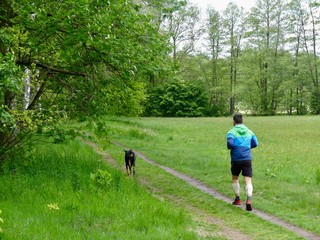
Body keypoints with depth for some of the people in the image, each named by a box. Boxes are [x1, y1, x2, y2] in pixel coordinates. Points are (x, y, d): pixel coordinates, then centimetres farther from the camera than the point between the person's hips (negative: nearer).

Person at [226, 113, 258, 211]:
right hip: (248, 159, 2)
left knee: (235, 179, 22)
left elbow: (230, 144, -18)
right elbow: (255, 143, 13)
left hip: (236, 160, -1)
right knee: (248, 181, -4)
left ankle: (237, 199, 28)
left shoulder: (231, 132, -3)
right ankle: (248, 200, -24)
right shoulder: (249, 131, 10)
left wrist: (230, 147, 4)